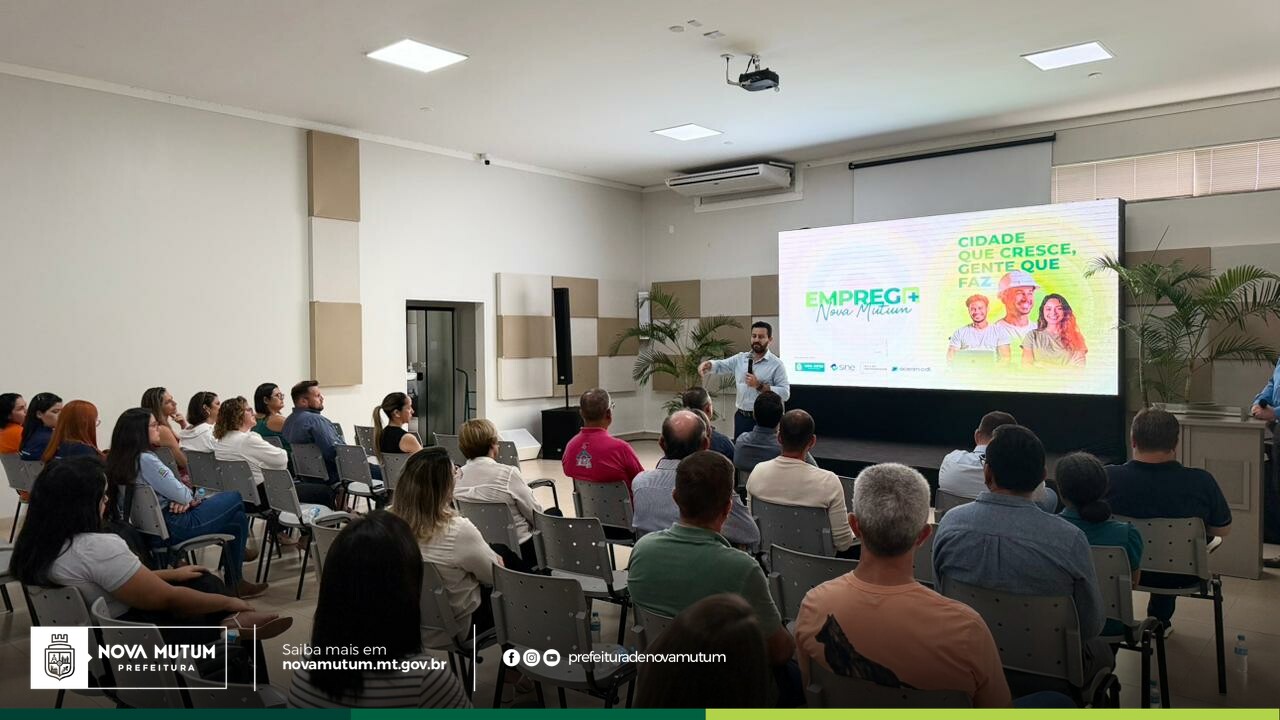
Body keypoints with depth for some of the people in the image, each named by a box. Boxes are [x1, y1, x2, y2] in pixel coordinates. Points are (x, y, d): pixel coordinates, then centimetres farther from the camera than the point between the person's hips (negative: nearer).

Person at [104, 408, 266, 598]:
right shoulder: (145, 459, -21)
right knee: (235, 499, 5)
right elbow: (181, 495, -19)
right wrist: (190, 497, 4)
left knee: (237, 516, 12)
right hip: (174, 527, -9)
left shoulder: (119, 460, 8)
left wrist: (184, 499, -6)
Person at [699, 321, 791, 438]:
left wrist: (759, 386, -18)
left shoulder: (776, 364, -5)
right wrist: (708, 364, -17)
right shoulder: (740, 358, 9)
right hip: (741, 417, 4)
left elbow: (785, 393, -11)